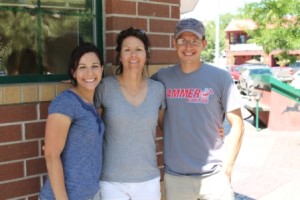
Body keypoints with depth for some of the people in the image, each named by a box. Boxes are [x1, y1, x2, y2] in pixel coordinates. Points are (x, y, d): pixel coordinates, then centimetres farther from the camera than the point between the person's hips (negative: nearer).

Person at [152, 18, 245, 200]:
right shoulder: (162, 78, 1)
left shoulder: (221, 78, -4)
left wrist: (227, 169, -7)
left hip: (213, 175, -1)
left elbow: (237, 125, -3)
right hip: (174, 176, 2)